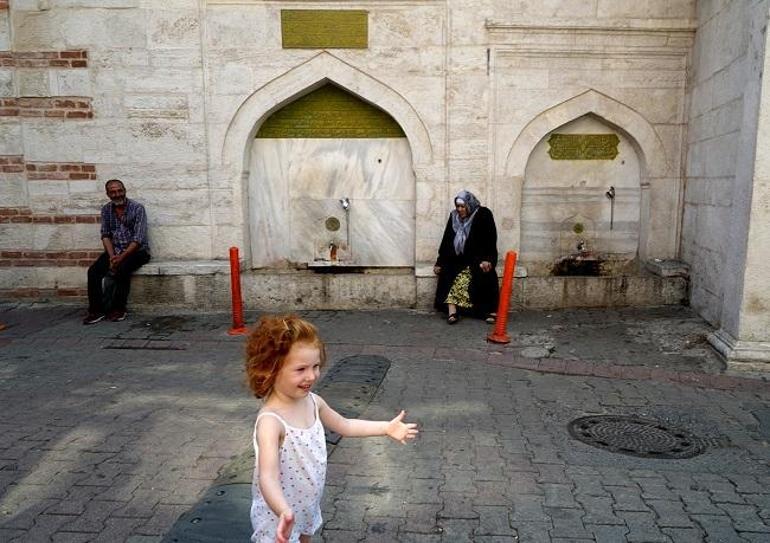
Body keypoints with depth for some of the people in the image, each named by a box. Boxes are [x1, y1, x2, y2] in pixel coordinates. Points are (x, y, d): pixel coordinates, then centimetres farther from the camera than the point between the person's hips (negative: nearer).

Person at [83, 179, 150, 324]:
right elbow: (105, 235, 2)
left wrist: (121, 257, -25)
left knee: (121, 270, -32)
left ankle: (119, 309, -16)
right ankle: (97, 310, -12)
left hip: (137, 250, -5)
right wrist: (112, 256, -15)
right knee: (93, 271, -19)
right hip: (115, 250, 5)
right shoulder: (106, 209, 5)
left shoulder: (137, 208, -11)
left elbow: (138, 239, -17)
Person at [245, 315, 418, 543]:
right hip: (280, 516, -7)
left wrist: (387, 427, 10)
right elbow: (268, 477, -42)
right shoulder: (271, 421, -32)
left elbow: (344, 426, 10)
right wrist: (285, 513, -59)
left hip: (308, 506, 7)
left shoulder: (313, 402, -8)